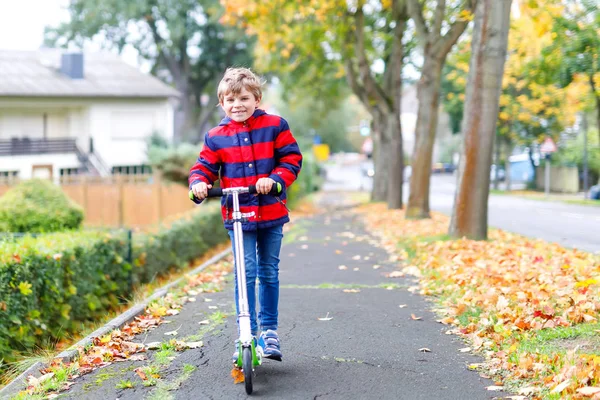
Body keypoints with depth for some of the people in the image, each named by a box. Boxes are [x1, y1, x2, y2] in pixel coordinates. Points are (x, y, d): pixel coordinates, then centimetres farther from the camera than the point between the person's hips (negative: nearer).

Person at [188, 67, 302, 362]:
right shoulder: (216, 137, 2)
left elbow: (291, 159, -1)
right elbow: (204, 166, 6)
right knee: (245, 273, -5)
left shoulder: (275, 126, 0)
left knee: (269, 272, 10)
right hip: (238, 215, 0)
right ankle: (247, 333, 4)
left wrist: (275, 179, -18)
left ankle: (269, 329, 23)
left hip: (271, 213, 0)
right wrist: (198, 183, -15)